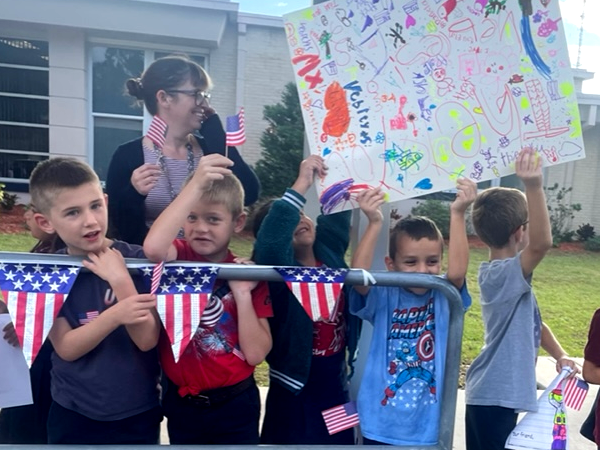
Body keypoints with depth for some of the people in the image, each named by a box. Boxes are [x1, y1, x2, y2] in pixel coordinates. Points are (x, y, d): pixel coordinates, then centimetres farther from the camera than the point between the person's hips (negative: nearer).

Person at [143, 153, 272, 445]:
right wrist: (196, 185, -35)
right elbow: (152, 247, -35)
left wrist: (242, 292, -19)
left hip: (234, 405, 0)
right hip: (182, 402, 1)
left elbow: (255, 353, -13)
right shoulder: (179, 259, -8)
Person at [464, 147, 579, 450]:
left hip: (496, 393, 10)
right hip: (494, 396, -10)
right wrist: (534, 186, -47)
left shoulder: (503, 274, 8)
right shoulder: (505, 274, -22)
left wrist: (560, 355, 6)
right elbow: (542, 243, -41)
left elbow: (534, 322, 17)